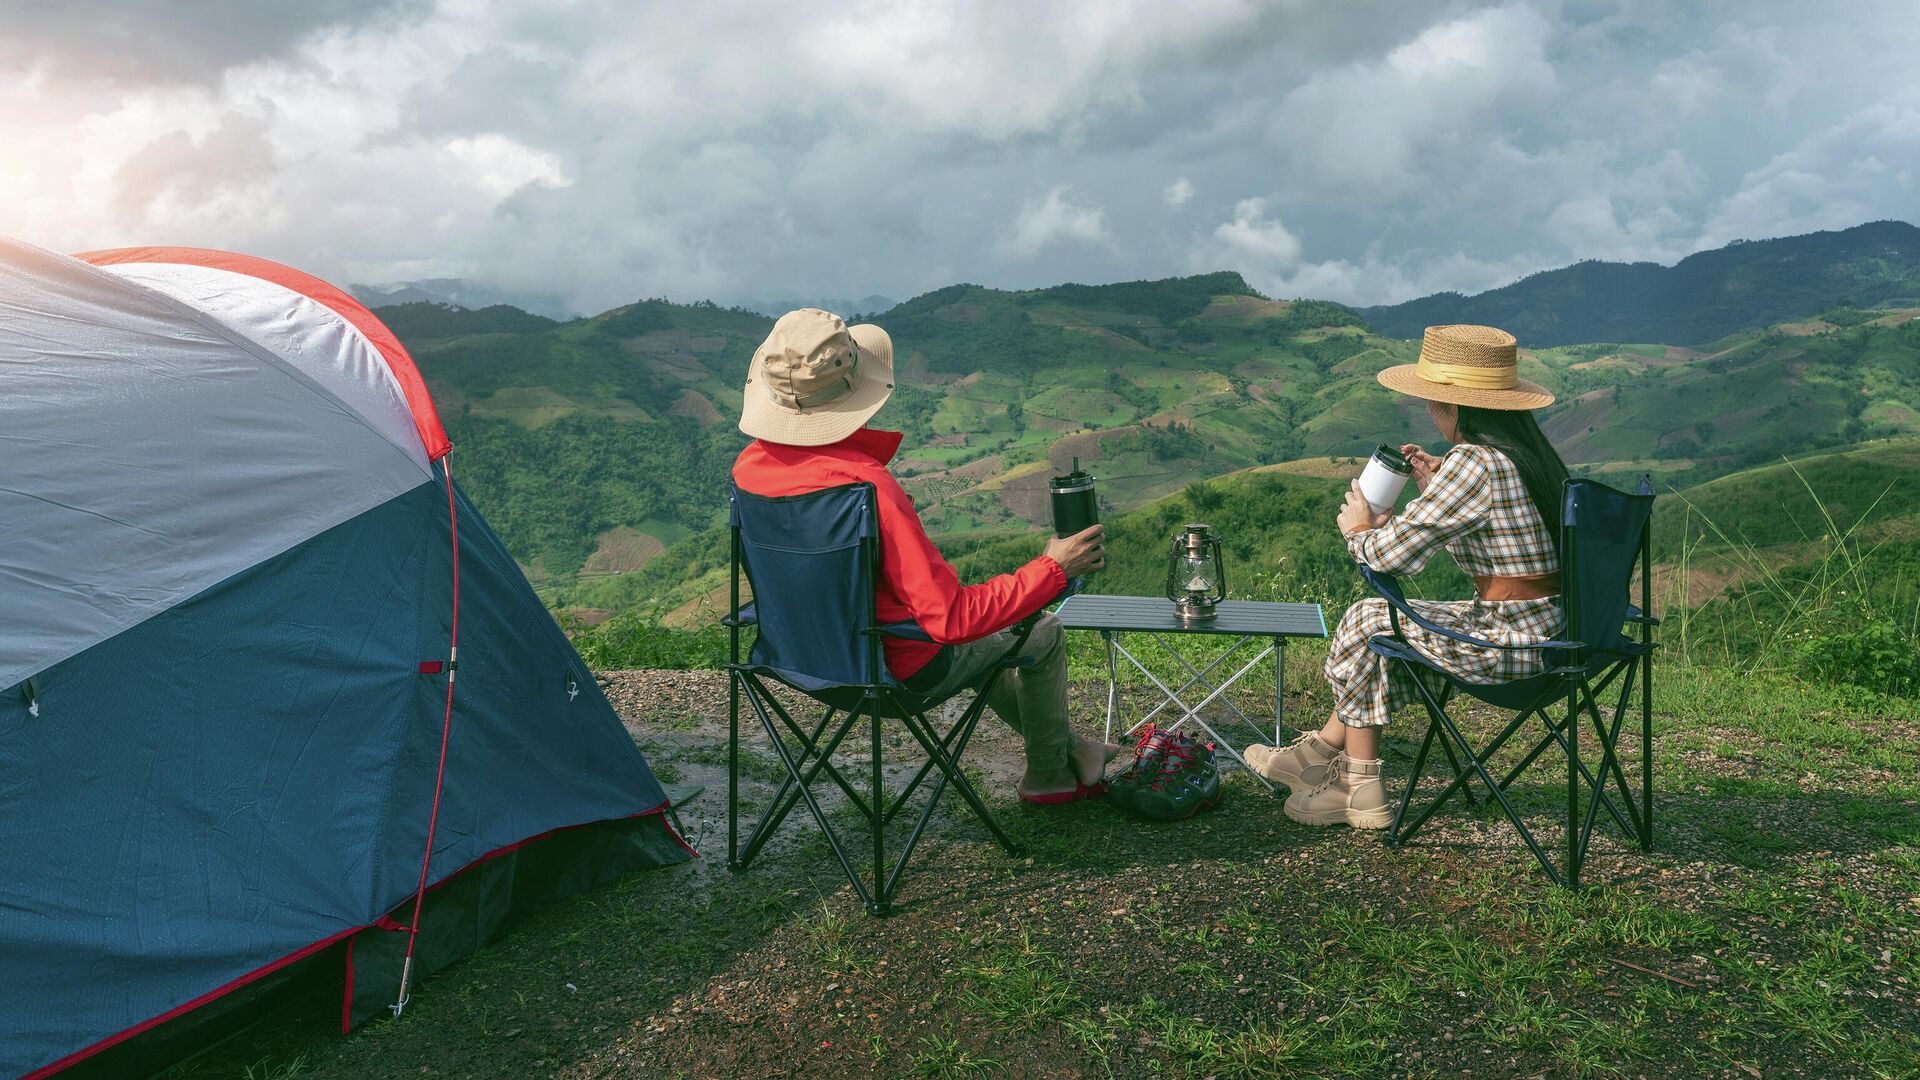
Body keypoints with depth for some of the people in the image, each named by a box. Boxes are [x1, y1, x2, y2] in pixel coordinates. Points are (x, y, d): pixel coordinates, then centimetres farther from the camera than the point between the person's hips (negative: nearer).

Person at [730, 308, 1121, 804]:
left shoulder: (749, 465, -11)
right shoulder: (868, 486, -35)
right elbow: (953, 618, -33)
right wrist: (1052, 569, -23)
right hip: (900, 670, -7)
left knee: (978, 636, 33)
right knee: (1043, 632, 18)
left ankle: (1066, 745, 48)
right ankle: (1050, 773, 40)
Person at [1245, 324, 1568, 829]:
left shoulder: (1475, 462, -20)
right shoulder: (1526, 450, 10)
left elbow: (1397, 551, -18)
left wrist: (1359, 531, 3)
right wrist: (1435, 490, 15)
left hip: (1515, 640, -9)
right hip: (1550, 627, 10)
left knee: (1370, 622, 4)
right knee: (1392, 627, 19)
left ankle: (1361, 792, 16)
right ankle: (1324, 752, 28)